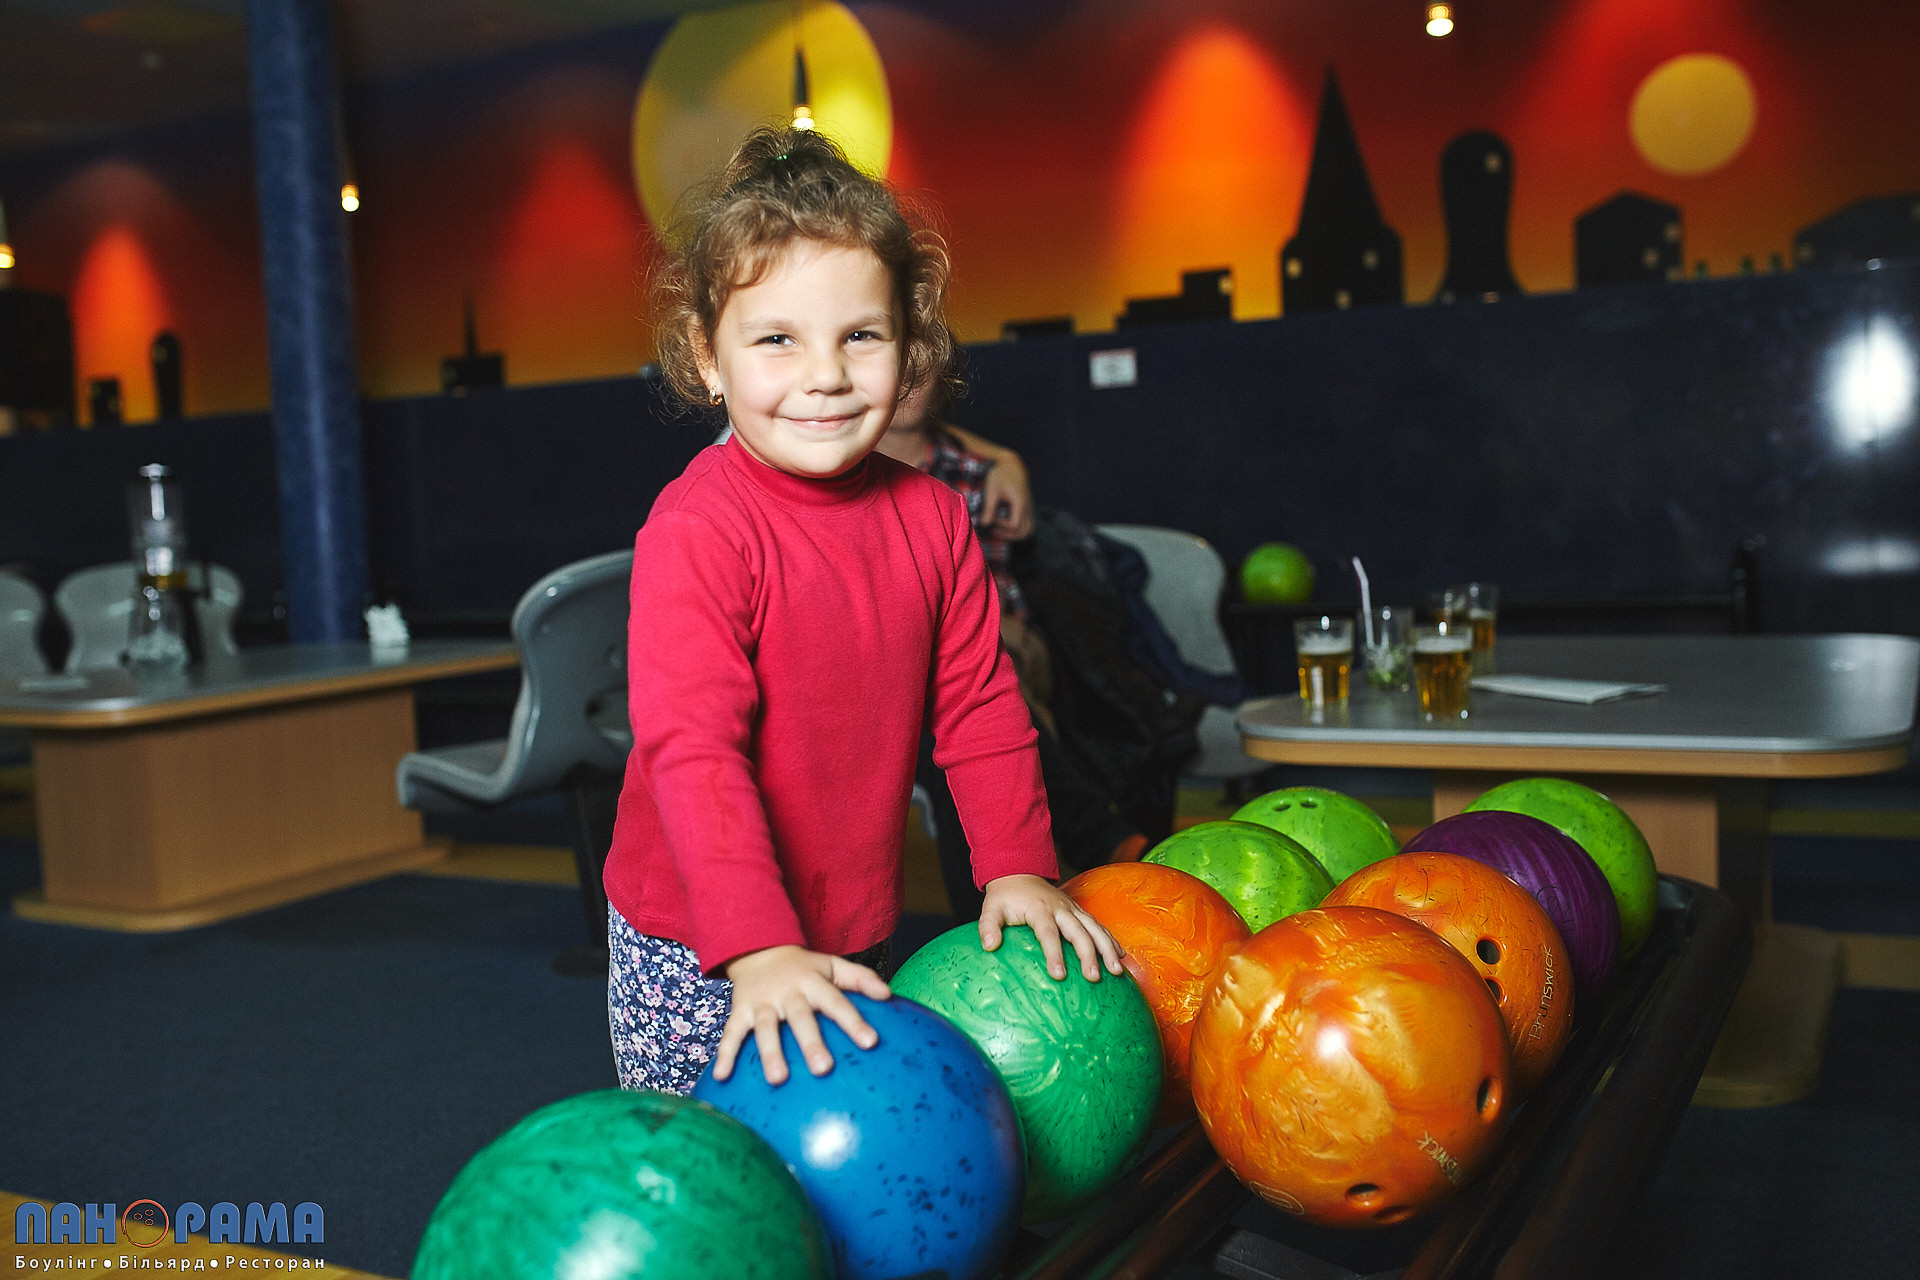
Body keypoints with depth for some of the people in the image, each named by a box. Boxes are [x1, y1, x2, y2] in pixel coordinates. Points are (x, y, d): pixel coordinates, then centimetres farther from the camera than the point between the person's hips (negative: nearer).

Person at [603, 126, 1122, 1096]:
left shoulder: (931, 517, -3)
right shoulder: (695, 531, -21)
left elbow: (978, 704, 5)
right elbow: (692, 750, -27)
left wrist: (1018, 867, 1)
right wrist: (759, 949, -33)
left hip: (856, 933, 5)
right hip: (696, 954, -5)